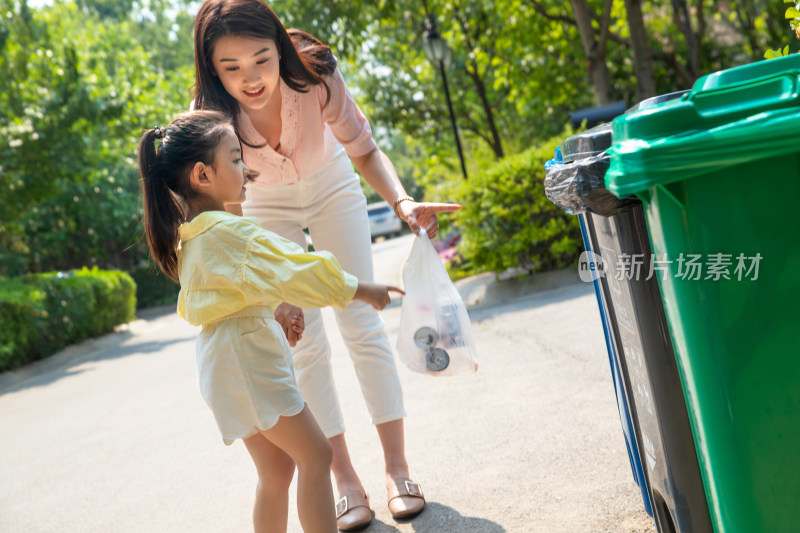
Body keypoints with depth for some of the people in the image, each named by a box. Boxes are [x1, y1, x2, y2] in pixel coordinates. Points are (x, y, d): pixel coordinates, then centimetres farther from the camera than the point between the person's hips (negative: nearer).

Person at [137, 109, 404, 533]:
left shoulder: (189, 237, 12)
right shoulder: (229, 231, -20)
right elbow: (291, 272, -23)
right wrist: (359, 290, -15)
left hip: (222, 363, 10)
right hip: (246, 357, -10)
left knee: (276, 470, 16)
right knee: (315, 456, -4)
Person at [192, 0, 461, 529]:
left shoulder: (315, 78, -32)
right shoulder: (212, 118, -32)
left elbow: (365, 151, -19)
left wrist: (403, 201, -38)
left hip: (331, 187, 0)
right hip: (267, 208, 0)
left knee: (362, 322, -4)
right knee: (304, 342, -3)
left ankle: (397, 467, 5)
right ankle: (346, 481, 6)